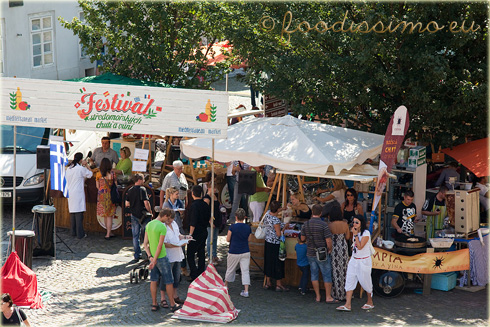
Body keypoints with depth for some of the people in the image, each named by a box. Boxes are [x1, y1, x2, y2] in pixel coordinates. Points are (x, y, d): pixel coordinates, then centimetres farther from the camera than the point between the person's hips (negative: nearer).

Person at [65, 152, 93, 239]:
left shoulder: (68, 169, 8)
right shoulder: (81, 168, -12)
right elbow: (90, 174, 1)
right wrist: (86, 165, 8)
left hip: (70, 193, 7)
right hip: (78, 193, -7)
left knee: (72, 213, 14)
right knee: (79, 213, -5)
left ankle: (73, 232, 20)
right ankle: (80, 234, -4)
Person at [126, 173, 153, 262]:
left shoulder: (130, 191, 6)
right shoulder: (142, 189, -12)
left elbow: (127, 204, 7)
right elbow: (146, 203, -18)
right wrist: (150, 212, -4)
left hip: (134, 215, 5)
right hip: (143, 215, -5)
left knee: (135, 236, 8)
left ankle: (137, 255, 9)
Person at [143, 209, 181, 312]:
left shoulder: (149, 225, 4)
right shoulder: (163, 227, -20)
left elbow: (145, 244, 3)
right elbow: (160, 246, -20)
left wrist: (150, 257, -2)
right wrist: (154, 260, -16)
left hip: (152, 256, 7)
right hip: (161, 257, -7)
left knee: (154, 280, 11)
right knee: (168, 281, 4)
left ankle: (154, 304, 16)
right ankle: (172, 305, 11)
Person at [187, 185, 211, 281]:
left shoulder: (194, 205, -17)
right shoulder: (205, 205, 6)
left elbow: (193, 222, -21)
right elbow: (208, 218, 14)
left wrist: (190, 234, -19)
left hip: (195, 233, -8)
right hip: (204, 232, 8)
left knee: (190, 255, -2)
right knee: (201, 255, 14)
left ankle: (195, 276, -9)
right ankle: (201, 275, 19)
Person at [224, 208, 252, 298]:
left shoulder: (232, 227, -13)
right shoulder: (248, 228, -4)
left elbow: (228, 239, -6)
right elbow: (249, 239, 7)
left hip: (234, 252, -2)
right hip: (245, 252, 2)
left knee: (230, 270, 16)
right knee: (245, 271, 2)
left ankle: (225, 285, 36)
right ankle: (246, 291, -5)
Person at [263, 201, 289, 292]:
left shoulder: (267, 213, -5)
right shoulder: (275, 220, -27)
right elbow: (279, 234, -22)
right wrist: (285, 227, -7)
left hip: (267, 242, 8)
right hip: (275, 244, -8)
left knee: (268, 262, 18)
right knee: (277, 263, 6)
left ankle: (268, 283, 28)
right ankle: (278, 285, 16)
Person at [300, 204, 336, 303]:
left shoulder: (306, 224, -1)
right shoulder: (323, 225, -16)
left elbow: (302, 238, 9)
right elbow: (328, 240, -18)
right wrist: (330, 249, -1)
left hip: (310, 253, 5)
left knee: (314, 274, 12)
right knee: (327, 275, 4)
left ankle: (318, 296, 16)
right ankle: (328, 297, 6)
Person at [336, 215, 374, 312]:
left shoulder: (366, 233, -14)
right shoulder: (355, 232, 9)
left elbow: (360, 246, -22)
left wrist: (355, 235, -20)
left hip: (363, 261, -7)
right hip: (354, 260, 7)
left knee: (365, 282, 3)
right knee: (349, 280, -3)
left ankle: (370, 303, 22)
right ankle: (348, 305, -6)